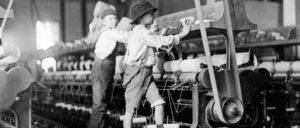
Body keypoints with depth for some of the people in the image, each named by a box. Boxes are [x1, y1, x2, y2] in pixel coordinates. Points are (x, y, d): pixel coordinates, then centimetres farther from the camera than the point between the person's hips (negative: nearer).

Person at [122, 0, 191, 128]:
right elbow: (159, 41, -18)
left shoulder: (144, 32, 17)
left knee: (159, 104, -2)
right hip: (136, 73, -9)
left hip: (147, 73, 9)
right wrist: (181, 34, -14)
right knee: (130, 109, -1)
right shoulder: (140, 30, -14)